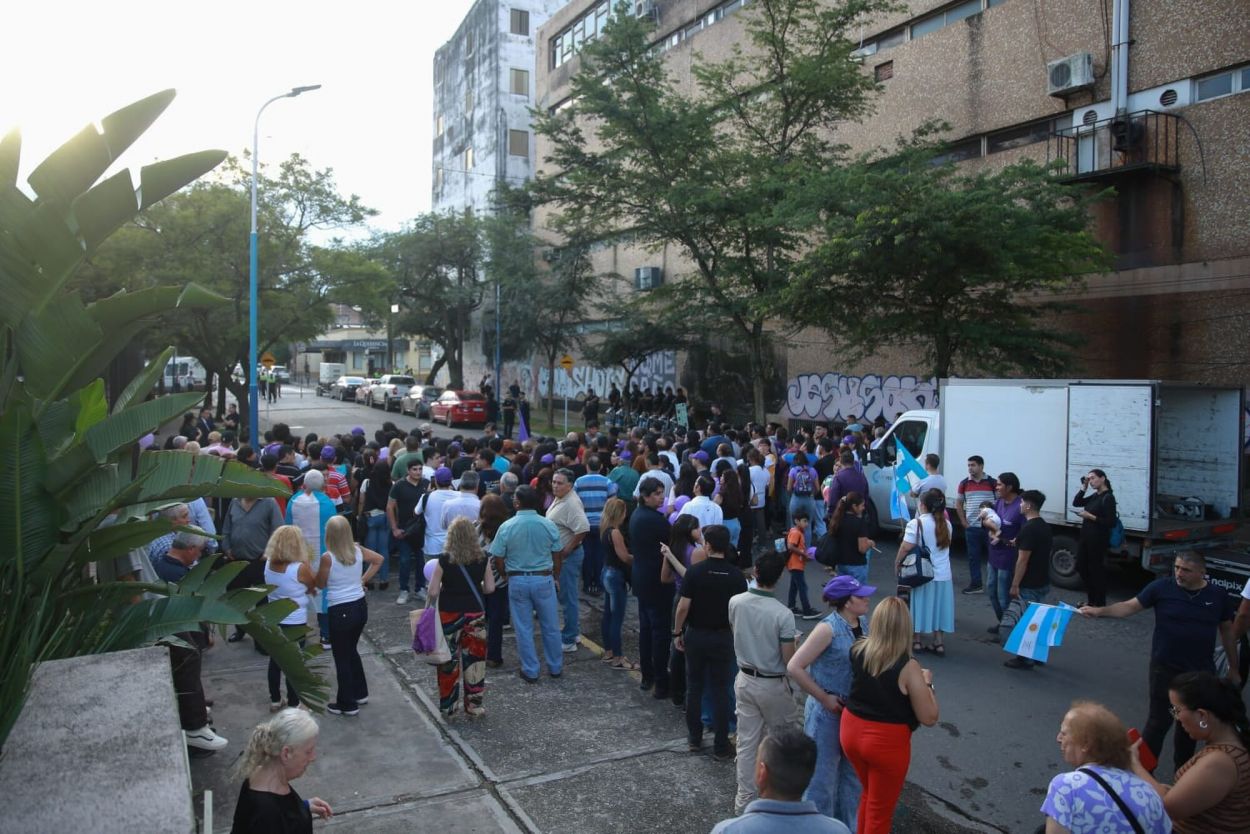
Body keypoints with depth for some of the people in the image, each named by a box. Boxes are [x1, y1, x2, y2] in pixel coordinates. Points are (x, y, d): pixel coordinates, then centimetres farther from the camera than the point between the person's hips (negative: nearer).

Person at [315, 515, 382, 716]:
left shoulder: (327, 557, -18)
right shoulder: (358, 550, -3)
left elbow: (321, 585, -4)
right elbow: (379, 559, 15)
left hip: (340, 611, -6)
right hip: (360, 606, 6)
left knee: (341, 657, 9)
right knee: (351, 651, 25)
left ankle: (347, 704, 19)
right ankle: (360, 693, 36)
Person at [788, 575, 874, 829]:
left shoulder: (863, 622, -1)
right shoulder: (828, 628, -22)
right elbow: (794, 667, -23)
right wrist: (825, 699, -18)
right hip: (827, 711, -7)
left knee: (854, 771, 22)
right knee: (823, 773, 8)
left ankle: (848, 824, 41)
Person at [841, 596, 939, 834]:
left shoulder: (858, 650, -6)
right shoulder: (908, 667, -21)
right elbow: (929, 718, -14)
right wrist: (927, 683, 0)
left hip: (851, 731, 5)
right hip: (886, 741, -5)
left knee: (869, 795, 29)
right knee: (880, 811, 15)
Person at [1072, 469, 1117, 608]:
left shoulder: (1108, 497, -15)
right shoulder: (1095, 496, 10)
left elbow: (1111, 522, -19)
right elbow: (1076, 503, 12)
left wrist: (1090, 516, -19)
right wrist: (1084, 487, 4)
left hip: (1098, 540, -9)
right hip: (1086, 538, 9)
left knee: (1096, 571, 1)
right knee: (1081, 567, 14)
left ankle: (1100, 605, 13)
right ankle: (1092, 601, 27)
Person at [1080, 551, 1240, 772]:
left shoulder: (1218, 596, -1)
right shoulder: (1162, 587, -9)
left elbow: (1227, 631, 9)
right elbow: (1130, 606, -9)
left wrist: (1233, 668, 14)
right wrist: (1099, 610, -25)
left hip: (1201, 672, 3)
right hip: (1166, 669, -3)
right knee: (1159, 721, 0)